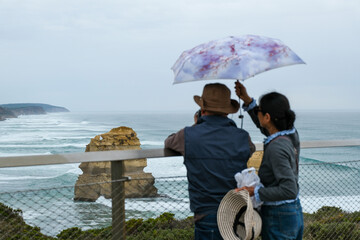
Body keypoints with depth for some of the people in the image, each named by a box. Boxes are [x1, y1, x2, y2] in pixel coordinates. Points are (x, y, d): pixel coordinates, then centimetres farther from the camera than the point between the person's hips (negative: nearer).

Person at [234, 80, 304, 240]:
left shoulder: (276, 148, -25)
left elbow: (289, 190, -29)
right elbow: (264, 128, 21)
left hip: (278, 219, -9)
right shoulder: (291, 134, 1)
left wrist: (256, 192, -22)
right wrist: (247, 100, 15)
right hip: (295, 212, 9)